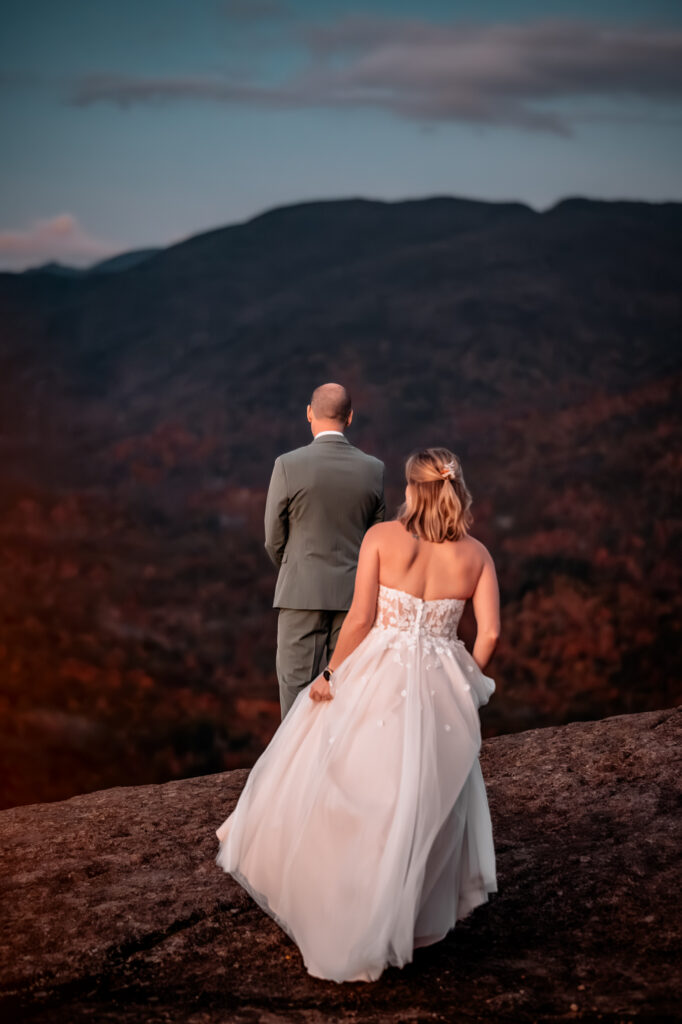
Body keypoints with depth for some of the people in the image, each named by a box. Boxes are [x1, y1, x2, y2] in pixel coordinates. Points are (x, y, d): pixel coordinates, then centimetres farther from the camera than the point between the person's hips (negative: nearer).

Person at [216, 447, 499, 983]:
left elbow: (360, 618, -10)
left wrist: (331, 674, 0)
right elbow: (489, 633, -5)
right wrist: (464, 685, 11)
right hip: (439, 692, 2)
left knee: (344, 795, 14)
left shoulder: (382, 537, -7)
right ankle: (416, 915, 28)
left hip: (376, 681, -2)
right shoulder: (476, 554, 0)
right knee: (426, 803, 17)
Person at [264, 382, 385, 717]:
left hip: (302, 593, -3)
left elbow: (274, 539, -1)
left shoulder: (288, 465, -8)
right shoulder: (373, 469, 0)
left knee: (297, 684, 3)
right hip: (354, 595, 3)